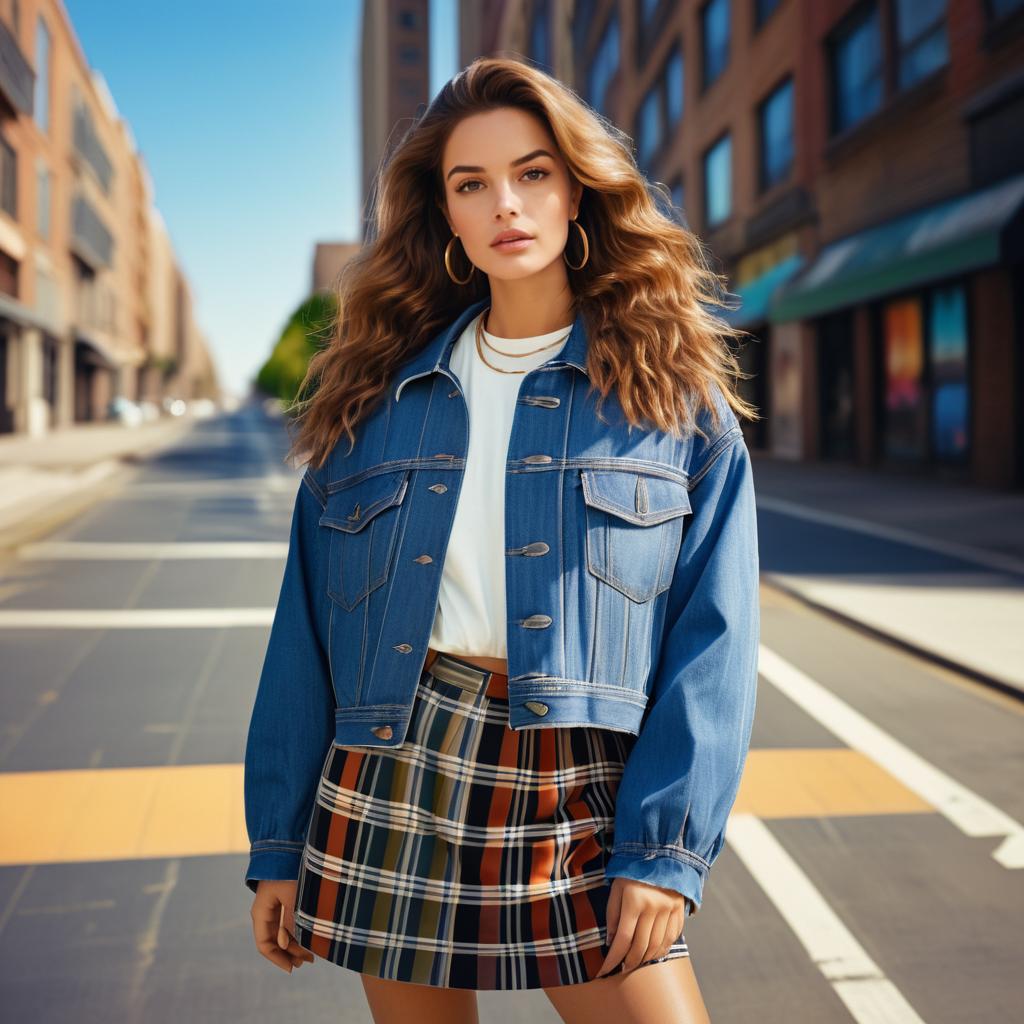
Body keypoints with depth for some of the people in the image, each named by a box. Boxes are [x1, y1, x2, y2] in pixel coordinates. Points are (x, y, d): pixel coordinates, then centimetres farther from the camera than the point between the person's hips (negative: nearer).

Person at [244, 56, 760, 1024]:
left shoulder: (674, 397, 2)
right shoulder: (376, 392, 7)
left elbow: (712, 638, -3)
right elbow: (306, 632, 6)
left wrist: (666, 851, -10)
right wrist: (278, 843, 5)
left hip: (580, 797, -1)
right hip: (394, 774, 2)